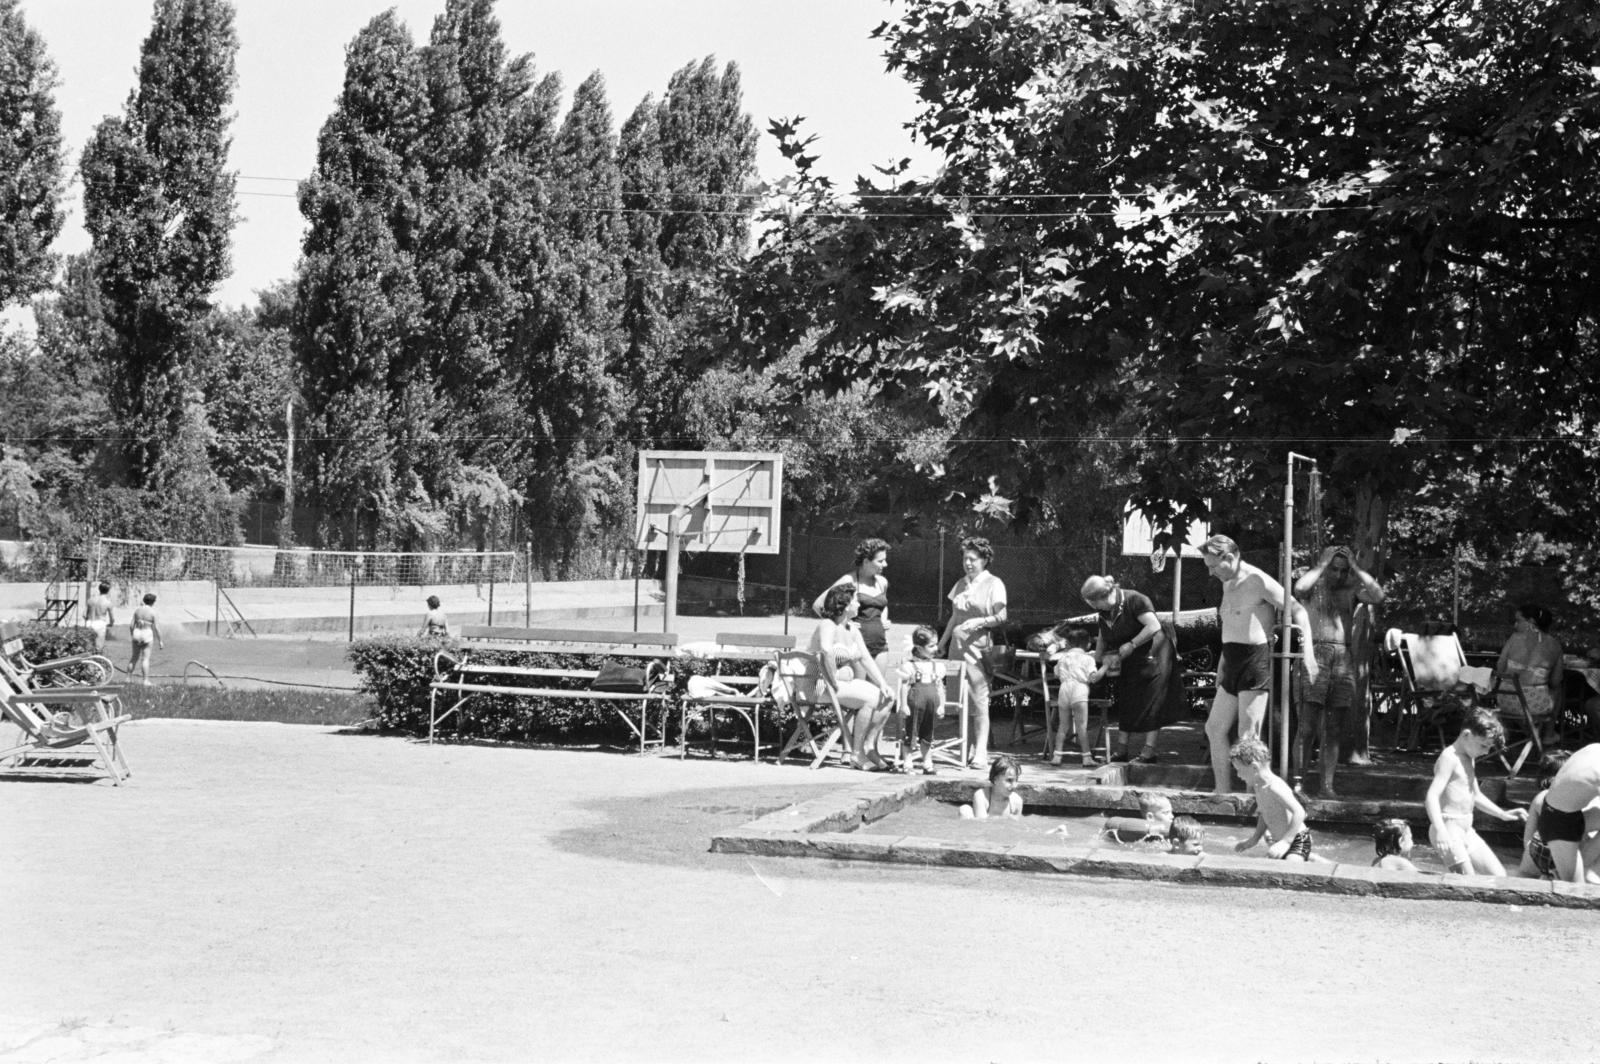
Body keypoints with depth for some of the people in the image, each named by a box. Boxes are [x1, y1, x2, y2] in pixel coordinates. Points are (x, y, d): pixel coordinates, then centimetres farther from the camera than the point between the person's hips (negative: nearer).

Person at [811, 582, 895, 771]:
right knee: (870, 699, -25)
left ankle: (870, 746, 1)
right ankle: (857, 754, -16)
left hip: (846, 680, 9)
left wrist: (882, 684, -3)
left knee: (887, 697, -4)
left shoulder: (852, 629, 11)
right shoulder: (827, 626, -16)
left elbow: (866, 658, 7)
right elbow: (827, 651, -38)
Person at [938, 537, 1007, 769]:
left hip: (979, 645, -6)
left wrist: (980, 621, -20)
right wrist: (942, 642, 19)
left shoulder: (993, 584, -1)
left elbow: (1001, 617, -5)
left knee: (978, 700, -9)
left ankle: (980, 752, -8)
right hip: (957, 644, 6)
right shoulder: (961, 584, 16)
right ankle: (964, 749, 8)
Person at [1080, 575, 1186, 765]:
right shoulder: (1104, 611, 0)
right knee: (1126, 701, 7)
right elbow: (1103, 637, 13)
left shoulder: (1134, 600, -24)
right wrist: (1098, 657, 3)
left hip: (1152, 652, -8)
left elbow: (1154, 626, -30)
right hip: (1129, 660, 8)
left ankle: (1149, 748, -9)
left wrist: (1131, 644, -28)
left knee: (1152, 701, -8)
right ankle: (1124, 747, 11)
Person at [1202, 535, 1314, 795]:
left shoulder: (1257, 581, -13)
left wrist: (1308, 654, -19)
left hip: (1255, 661, -9)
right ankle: (1223, 790, 17)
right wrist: (1223, 662, 22)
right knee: (1214, 729, 10)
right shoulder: (1228, 585, 14)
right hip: (1233, 663, 9)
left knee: (1248, 737, -10)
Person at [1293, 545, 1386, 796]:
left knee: (1334, 731, 4)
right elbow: (1299, 589, -16)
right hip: (1315, 654, -3)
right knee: (1307, 727, -10)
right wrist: (1321, 565, -4)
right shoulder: (1315, 586, 8)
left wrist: (1356, 569, 1)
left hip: (1343, 660, 3)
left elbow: (1378, 597, -3)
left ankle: (1327, 785, 7)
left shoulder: (1352, 590, 14)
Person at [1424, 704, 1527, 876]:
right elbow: (1432, 796, -24)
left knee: (1498, 875, 8)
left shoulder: (1469, 760, 17)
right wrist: (1440, 830, -37)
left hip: (1466, 830, 10)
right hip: (1449, 830, -10)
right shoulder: (1449, 758, -13)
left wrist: (1503, 814, 24)